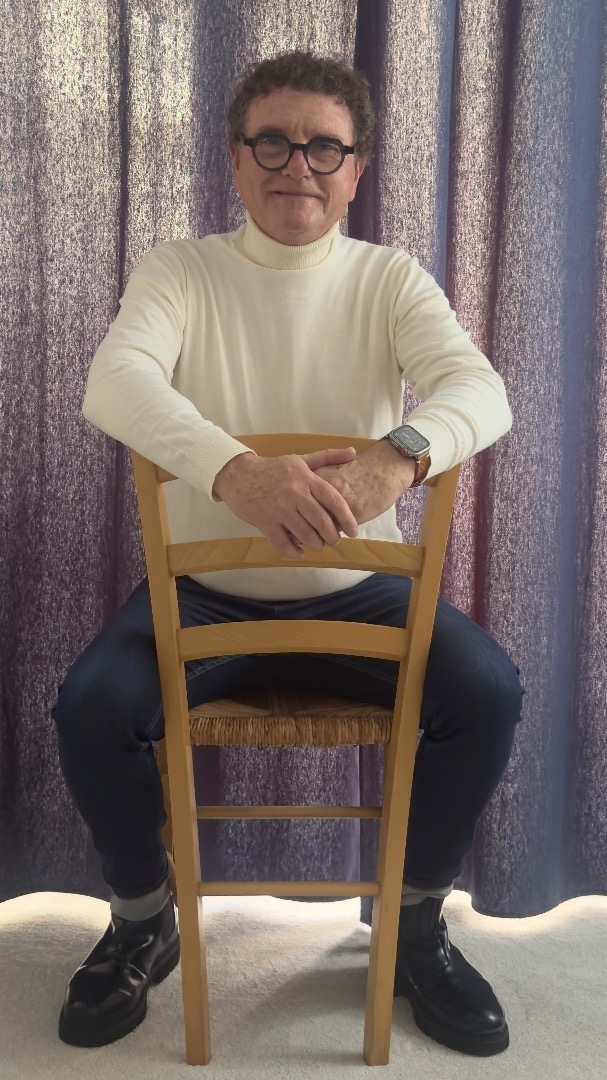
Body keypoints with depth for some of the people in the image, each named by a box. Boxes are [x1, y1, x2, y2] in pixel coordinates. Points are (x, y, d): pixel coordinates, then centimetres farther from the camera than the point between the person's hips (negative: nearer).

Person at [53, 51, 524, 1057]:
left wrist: (398, 454, -42)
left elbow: (479, 387, -17)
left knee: (489, 693, -21)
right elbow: (114, 379, -22)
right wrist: (234, 470, -43)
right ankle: (144, 921, 7)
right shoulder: (182, 269, -2)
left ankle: (416, 923, 6)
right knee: (91, 706, -23)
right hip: (203, 593, 0)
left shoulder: (390, 278, 1)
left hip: (357, 593, 1)